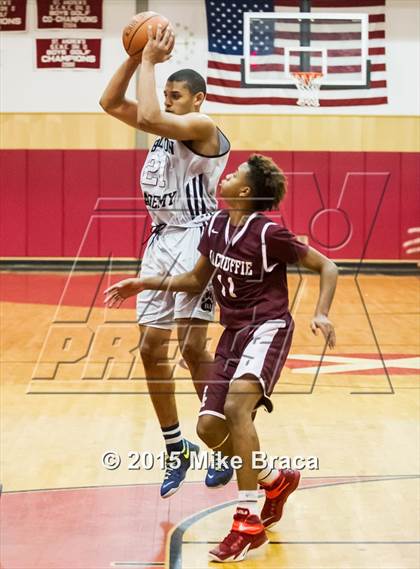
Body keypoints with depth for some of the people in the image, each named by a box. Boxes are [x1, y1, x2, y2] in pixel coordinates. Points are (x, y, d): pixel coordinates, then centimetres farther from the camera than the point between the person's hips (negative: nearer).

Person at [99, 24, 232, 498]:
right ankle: (176, 451, 16)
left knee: (192, 346, -13)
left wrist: (150, 62, -15)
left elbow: (147, 118, -27)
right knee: (151, 348, 6)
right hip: (161, 239, 9)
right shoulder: (167, 127, 16)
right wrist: (135, 58, 4)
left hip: (194, 239, -9)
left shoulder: (202, 126, -10)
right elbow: (110, 103, 15)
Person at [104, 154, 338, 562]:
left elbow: (327, 268, -8)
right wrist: (143, 284, 11)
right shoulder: (217, 225, 4)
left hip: (267, 328, -7)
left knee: (236, 406, -30)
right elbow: (196, 280, 18)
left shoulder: (268, 233, -15)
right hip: (233, 332, 7)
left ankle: (248, 522, -25)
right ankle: (276, 481, 25)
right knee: (209, 426, -1)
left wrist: (321, 314, -22)